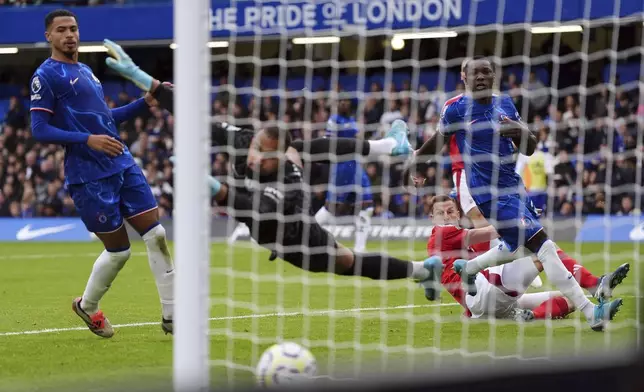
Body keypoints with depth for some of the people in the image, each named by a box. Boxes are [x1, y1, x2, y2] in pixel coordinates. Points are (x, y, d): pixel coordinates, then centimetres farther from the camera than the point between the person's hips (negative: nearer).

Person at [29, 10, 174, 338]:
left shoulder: (85, 71, 18)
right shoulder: (45, 76, -6)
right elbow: (39, 130, -12)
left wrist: (145, 102, 15)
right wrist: (88, 140, -22)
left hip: (123, 166, 7)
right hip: (88, 176, -7)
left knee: (156, 235, -1)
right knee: (118, 250, -2)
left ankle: (171, 316, 3)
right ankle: (87, 306, 24)